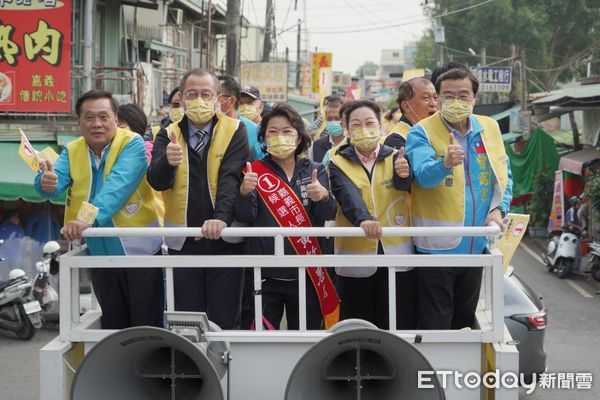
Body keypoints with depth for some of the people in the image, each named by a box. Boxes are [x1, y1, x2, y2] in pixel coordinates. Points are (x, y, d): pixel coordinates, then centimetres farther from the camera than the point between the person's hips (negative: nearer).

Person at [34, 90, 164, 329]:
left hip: (139, 250, -5)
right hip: (100, 255, 5)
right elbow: (57, 181, -12)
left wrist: (89, 217, -41)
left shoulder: (132, 144, -11)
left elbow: (117, 186, -26)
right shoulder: (72, 151, 4)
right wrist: (47, 183, -37)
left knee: (146, 328, 1)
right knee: (113, 327, 15)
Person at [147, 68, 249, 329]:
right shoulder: (168, 135, 6)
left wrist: (222, 217, -29)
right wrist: (168, 161, -31)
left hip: (224, 239, -2)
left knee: (225, 321, 1)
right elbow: (157, 182, -8)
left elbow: (231, 178, -13)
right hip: (183, 242, 2)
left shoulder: (234, 131, 0)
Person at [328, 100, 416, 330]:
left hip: (397, 257, 0)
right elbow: (347, 196, -17)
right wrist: (363, 219, -38)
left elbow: (404, 184, -17)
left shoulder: (395, 157, 5)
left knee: (398, 328, 2)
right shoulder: (338, 163, 3)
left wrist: (403, 175, -42)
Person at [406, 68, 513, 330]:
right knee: (435, 328, -1)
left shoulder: (490, 129, 7)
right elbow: (423, 175, -26)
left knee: (465, 322, 18)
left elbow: (504, 176, 16)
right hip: (438, 247, -5)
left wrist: (499, 209, 0)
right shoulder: (422, 132, -9)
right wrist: (445, 163, -46)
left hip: (476, 247, 5)